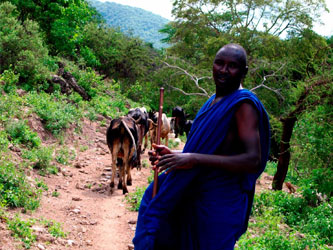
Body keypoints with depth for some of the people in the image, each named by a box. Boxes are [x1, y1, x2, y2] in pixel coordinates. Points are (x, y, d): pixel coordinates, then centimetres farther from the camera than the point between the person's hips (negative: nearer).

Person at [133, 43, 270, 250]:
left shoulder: (244, 105, -15)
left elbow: (253, 161, -24)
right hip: (196, 198, 8)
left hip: (220, 204, -8)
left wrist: (195, 159, -27)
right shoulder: (214, 101, 13)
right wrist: (173, 155, 6)